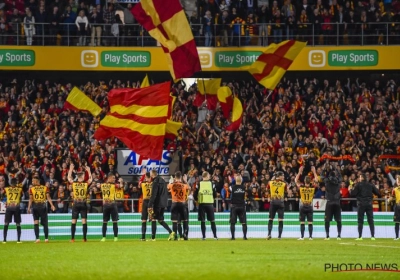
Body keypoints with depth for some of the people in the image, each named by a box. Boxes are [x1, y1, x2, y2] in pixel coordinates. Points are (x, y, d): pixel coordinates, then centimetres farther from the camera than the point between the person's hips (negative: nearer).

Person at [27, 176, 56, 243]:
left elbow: (31, 199, -6)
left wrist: (29, 208, -6)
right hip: (43, 207, 2)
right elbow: (48, 197, -5)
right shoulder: (45, 188, 4)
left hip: (35, 207, -2)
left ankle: (37, 238, -9)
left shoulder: (31, 189, -1)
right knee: (45, 223, 10)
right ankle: (46, 238, 7)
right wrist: (52, 205, -7)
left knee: (36, 223, 1)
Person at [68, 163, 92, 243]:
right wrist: (88, 171, 20)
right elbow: (90, 179, 15)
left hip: (76, 204, 1)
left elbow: (69, 177, 15)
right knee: (84, 221, 1)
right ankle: (84, 238, -2)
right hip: (83, 204, -1)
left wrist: (71, 169, 20)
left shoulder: (73, 183, -4)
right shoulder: (86, 184, -6)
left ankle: (72, 238, 1)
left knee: (73, 221, 4)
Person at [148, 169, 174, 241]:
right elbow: (166, 193, 19)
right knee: (160, 220, 14)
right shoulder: (163, 181, 13)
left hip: (157, 204, -8)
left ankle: (153, 237, -1)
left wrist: (150, 205, -19)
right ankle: (171, 232, -3)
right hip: (163, 204, 8)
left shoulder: (155, 182, -14)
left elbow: (153, 195, -19)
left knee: (153, 219, 0)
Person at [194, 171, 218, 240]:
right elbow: (215, 195, 1)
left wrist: (197, 200, 16)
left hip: (201, 204, 0)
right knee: (212, 221, 7)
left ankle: (203, 236, 0)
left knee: (202, 221, 3)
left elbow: (195, 195, -3)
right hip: (210, 204, 0)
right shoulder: (212, 184, -1)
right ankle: (215, 236, 3)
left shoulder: (199, 184, -1)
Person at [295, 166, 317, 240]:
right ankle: (310, 236, 2)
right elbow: (316, 180, 10)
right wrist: (314, 172, 13)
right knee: (310, 222, 3)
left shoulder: (301, 187, -9)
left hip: (303, 207, -1)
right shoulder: (313, 188, -6)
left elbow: (296, 180, 7)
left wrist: (300, 172, 7)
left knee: (302, 223, 1)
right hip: (310, 207, 1)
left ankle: (302, 237, -3)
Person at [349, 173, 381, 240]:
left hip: (361, 204, -3)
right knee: (370, 220, 5)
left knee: (360, 220, 1)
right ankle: (373, 236, 1)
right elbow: (378, 193, 6)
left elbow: (353, 194, -7)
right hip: (369, 204, 3)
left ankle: (360, 236, -4)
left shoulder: (358, 185, -4)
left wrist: (350, 190, 13)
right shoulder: (371, 185, 6)